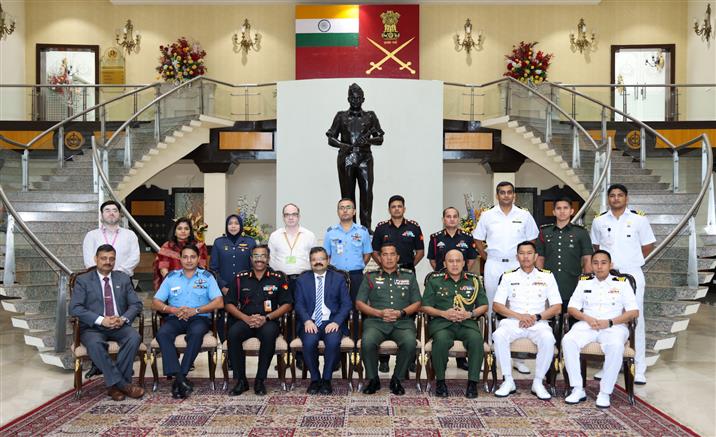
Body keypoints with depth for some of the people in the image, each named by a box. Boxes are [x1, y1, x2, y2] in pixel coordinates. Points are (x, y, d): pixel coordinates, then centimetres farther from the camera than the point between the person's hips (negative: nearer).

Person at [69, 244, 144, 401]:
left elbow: (136, 304, 10)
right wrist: (101, 320, -18)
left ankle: (114, 384, -21)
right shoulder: (83, 280, 6)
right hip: (93, 327, -2)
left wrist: (123, 319, -12)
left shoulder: (123, 278, 15)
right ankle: (123, 384, -29)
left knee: (134, 337, -30)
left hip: (119, 326, 2)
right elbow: (74, 308, -6)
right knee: (94, 344, -36)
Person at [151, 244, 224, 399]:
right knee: (162, 334, -30)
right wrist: (173, 310, -9)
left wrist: (195, 310, -12)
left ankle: (180, 377, -32)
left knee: (196, 333, -35)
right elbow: (155, 303, 9)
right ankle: (179, 378, -38)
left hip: (199, 318, -2)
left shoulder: (207, 276, 10)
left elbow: (219, 303, -1)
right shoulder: (171, 277, 16)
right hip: (175, 318, 2)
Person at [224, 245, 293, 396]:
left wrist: (266, 318, -8)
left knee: (269, 333, -36)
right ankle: (241, 381, -16)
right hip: (245, 320, 2)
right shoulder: (240, 278, 12)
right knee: (233, 333, -31)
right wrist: (246, 318, -7)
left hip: (268, 322, -2)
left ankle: (260, 380, -20)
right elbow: (229, 304, 9)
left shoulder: (278, 278, 8)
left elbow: (287, 304, 5)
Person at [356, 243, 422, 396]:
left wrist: (401, 313, -6)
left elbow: (417, 303, 13)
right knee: (367, 342, -32)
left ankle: (397, 380, -8)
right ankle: (373, 379, -7)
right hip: (376, 321, 0)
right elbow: (359, 303, 9)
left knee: (410, 343, -32)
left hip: (402, 322, 0)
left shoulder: (409, 276, 18)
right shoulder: (370, 277, 16)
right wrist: (379, 313, -6)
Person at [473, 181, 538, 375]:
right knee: (493, 308, 6)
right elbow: (478, 239, 11)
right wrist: (486, 257, 4)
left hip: (517, 266, 0)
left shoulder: (524, 216, 6)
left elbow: (531, 240, 11)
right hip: (493, 266, 1)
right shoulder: (487, 216, 6)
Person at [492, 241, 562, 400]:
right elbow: (497, 305, 4)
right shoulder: (508, 277, 10)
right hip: (513, 321, 0)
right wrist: (520, 316, -10)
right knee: (499, 336, -31)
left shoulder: (547, 277, 11)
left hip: (538, 322, 0)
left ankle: (538, 383, -15)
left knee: (548, 339, -33)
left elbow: (557, 307, 7)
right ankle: (508, 381, -17)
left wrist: (537, 317, -9)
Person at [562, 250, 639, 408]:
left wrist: (609, 322, -11)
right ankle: (578, 390, -22)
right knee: (568, 341, -29)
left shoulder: (622, 283, 9)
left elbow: (634, 312, 2)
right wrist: (587, 318, -9)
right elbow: (572, 308, 12)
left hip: (613, 326, -2)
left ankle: (605, 393, -24)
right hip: (587, 325, 2)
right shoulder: (584, 282, 16)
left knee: (616, 346, -37)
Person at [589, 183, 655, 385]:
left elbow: (648, 247, 6)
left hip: (632, 275, -2)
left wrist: (631, 261, 4)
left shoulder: (639, 219, 1)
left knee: (636, 319, -2)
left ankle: (639, 370, 5)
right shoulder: (599, 221, 7)